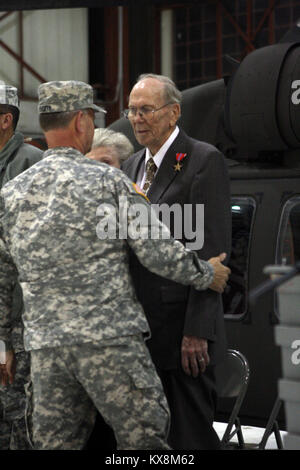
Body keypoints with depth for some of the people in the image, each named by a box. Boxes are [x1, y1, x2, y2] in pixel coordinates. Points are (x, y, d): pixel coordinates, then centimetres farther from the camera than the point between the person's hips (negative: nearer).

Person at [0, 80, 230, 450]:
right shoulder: (107, 181, -4)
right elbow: (159, 253, -5)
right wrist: (208, 274, 12)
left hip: (45, 347, 5)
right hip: (110, 339, -5)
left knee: (55, 442, 9)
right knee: (145, 438, 3)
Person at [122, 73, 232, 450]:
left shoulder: (204, 161, -8)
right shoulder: (131, 167, 16)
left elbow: (212, 250, -14)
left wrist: (197, 332, -20)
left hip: (183, 331, -7)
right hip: (139, 331, 7)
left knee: (190, 435, -3)